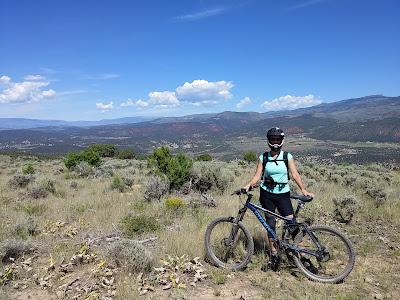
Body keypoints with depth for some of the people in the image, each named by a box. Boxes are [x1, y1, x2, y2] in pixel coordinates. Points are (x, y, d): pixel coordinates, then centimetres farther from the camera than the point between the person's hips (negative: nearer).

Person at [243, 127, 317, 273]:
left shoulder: (287, 157, 1)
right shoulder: (263, 157, 4)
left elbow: (295, 174, -6)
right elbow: (257, 175, 0)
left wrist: (303, 190, -18)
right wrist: (248, 185, -17)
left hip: (283, 194, -1)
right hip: (267, 194, 1)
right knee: (270, 225, 7)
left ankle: (303, 257, 5)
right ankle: (274, 256, 20)